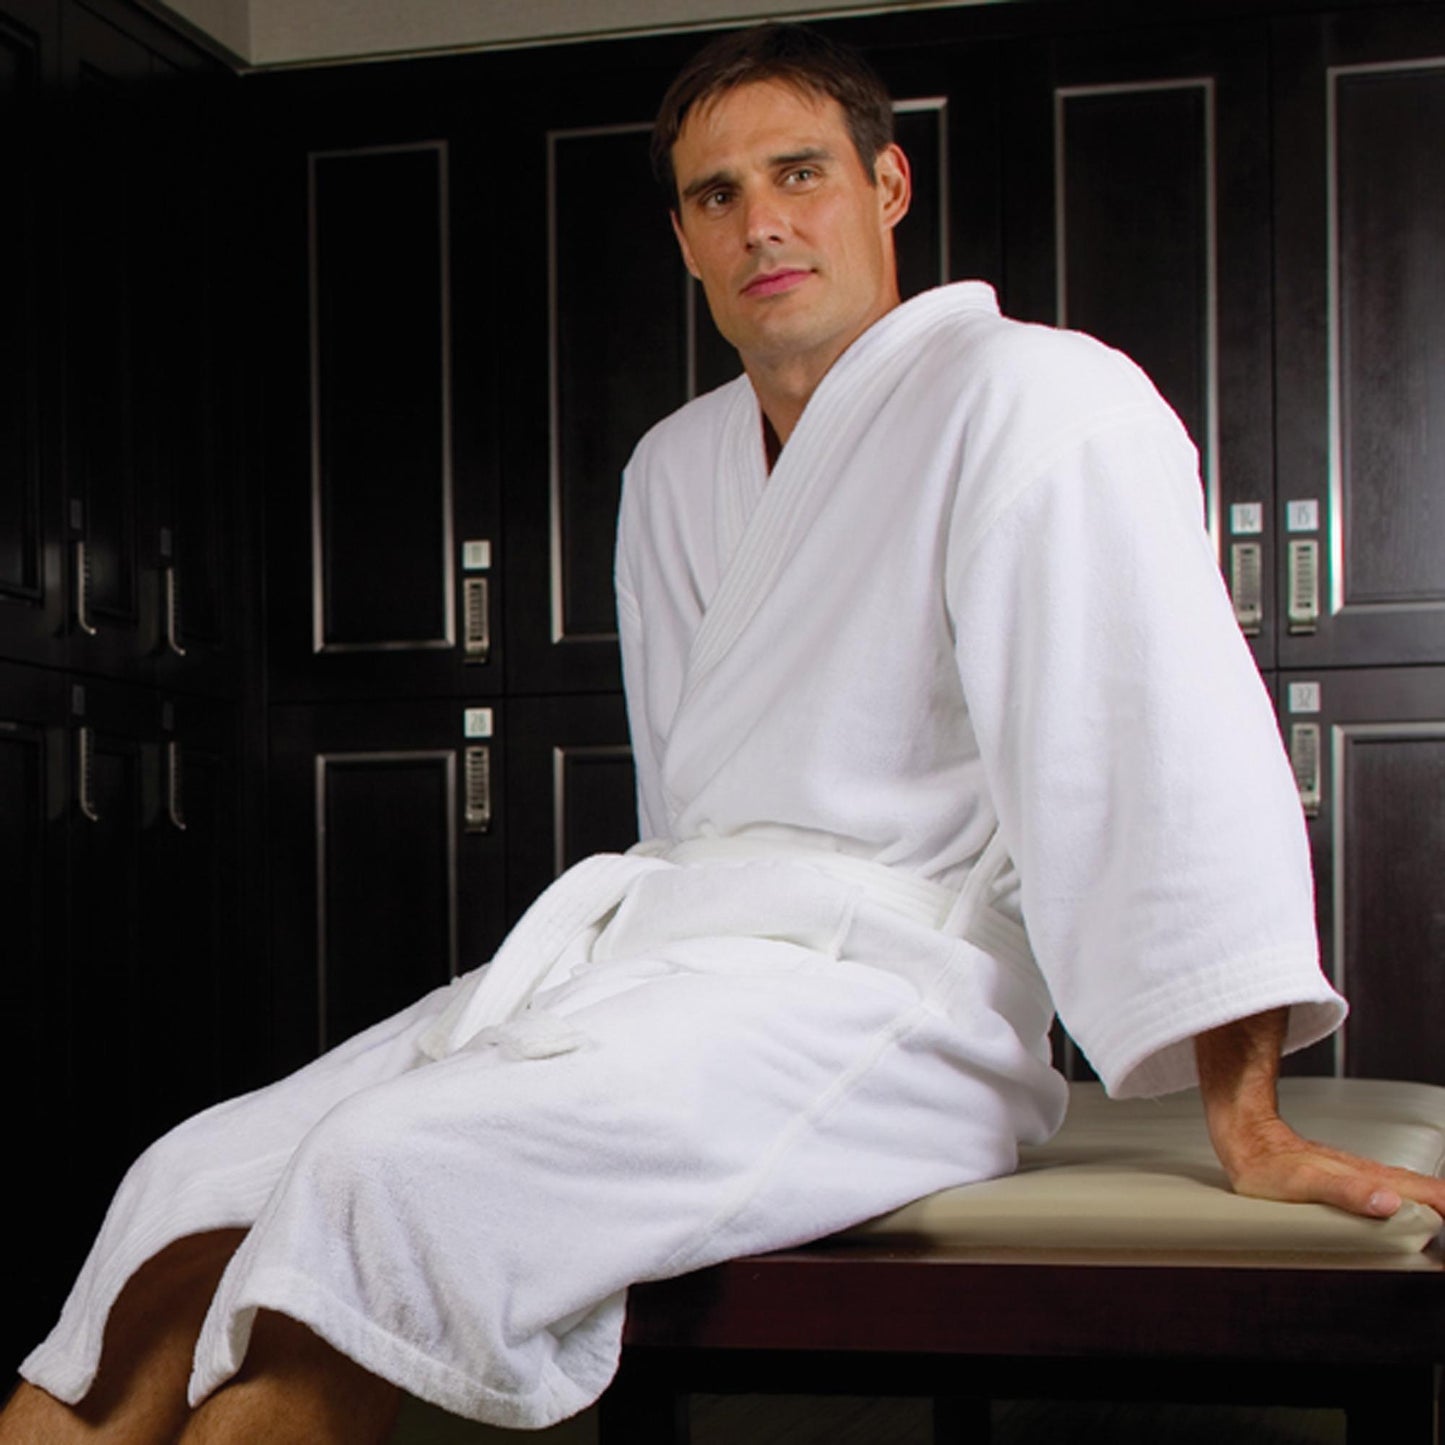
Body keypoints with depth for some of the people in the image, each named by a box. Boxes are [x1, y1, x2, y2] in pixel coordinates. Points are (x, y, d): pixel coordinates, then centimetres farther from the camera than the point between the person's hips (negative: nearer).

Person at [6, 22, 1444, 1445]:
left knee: (391, 1176, -29)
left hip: (875, 983, -8)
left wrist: (1247, 1123, -20)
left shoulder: (1027, 394, -7)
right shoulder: (677, 467, 20)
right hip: (657, 942, 8)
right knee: (198, 1186, -6)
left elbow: (1158, 732, -15)